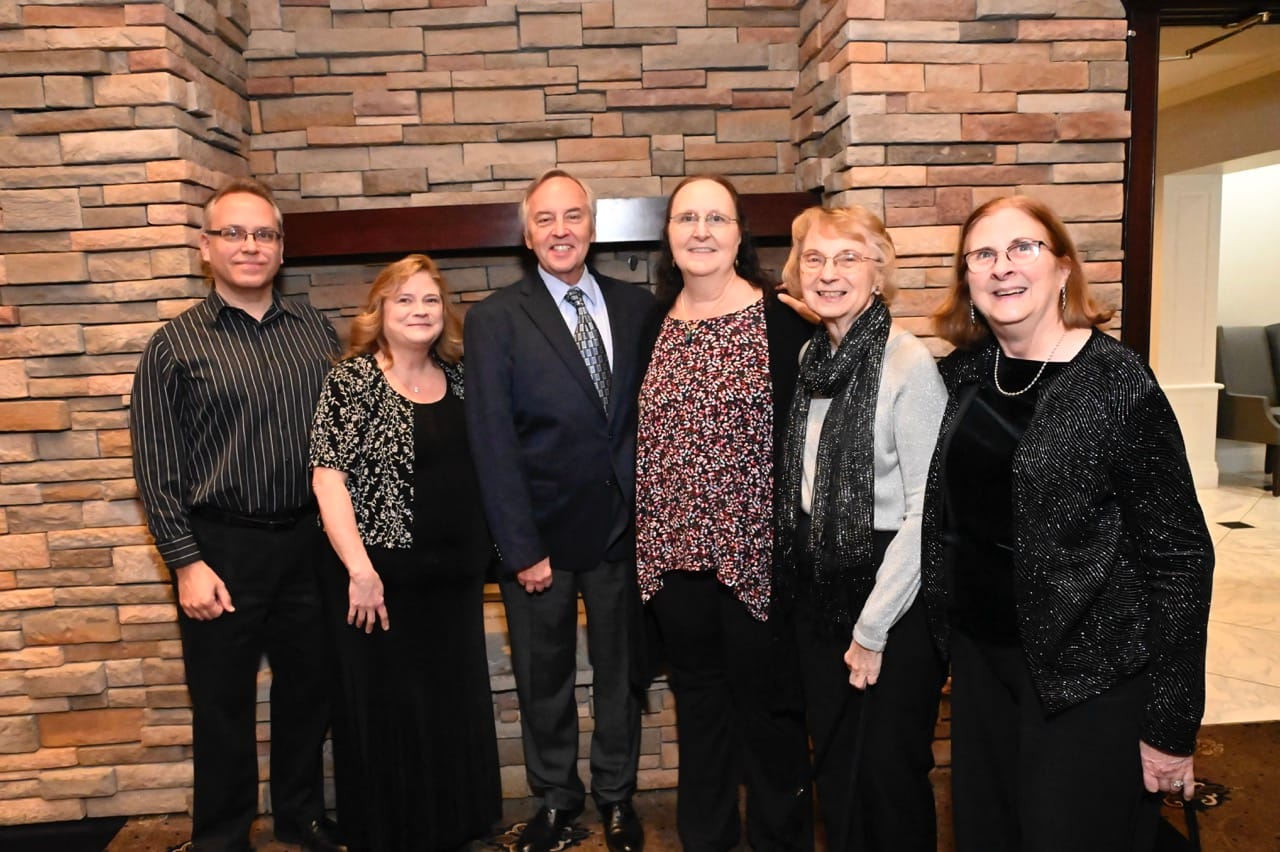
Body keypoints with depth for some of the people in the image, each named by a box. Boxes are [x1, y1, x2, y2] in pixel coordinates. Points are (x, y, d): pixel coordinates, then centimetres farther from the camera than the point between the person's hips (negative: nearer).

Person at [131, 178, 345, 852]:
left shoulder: (315, 329, 6)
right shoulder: (174, 347, -3)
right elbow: (157, 467, -5)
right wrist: (187, 563, -10)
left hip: (310, 540, 3)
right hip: (222, 549, -3)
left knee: (309, 688, 16)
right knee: (223, 705, 10)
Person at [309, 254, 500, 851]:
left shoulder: (458, 378, 7)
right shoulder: (351, 380, -7)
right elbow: (328, 478, -13)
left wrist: (485, 550, 9)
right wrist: (360, 569, -19)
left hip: (454, 578, 5)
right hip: (379, 577, -5)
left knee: (454, 706, 15)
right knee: (384, 712, 7)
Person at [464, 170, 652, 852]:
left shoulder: (637, 306, 3)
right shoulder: (495, 319, -5)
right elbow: (493, 443, -9)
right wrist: (521, 548, -11)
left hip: (621, 527, 2)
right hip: (541, 531, -2)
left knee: (621, 671, 15)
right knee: (543, 679, 14)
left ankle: (616, 796, 36)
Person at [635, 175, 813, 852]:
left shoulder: (782, 320, -7)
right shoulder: (655, 323, 7)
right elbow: (642, 433, 11)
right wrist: (647, 537, 9)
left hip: (755, 546, -4)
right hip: (675, 546, 4)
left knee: (767, 700, 10)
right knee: (698, 698, 18)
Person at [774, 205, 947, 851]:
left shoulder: (909, 363, -16)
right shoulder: (811, 358, 4)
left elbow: (927, 510, -17)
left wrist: (872, 629, -13)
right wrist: (801, 574, 7)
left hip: (894, 594, -6)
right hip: (817, 584, 6)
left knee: (890, 768, 9)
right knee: (833, 761, 18)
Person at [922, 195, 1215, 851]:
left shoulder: (1118, 385, -15)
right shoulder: (962, 373, 1)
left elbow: (1180, 557, -13)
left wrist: (1171, 725, -11)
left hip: (1088, 675, -5)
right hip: (980, 656, 6)